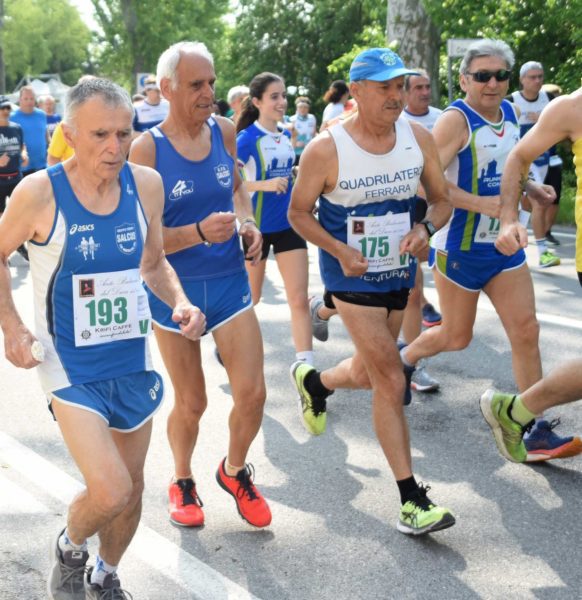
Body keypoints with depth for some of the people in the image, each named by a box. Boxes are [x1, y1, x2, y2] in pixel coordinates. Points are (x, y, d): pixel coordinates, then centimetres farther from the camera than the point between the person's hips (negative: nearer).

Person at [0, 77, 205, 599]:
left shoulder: (146, 185, -5)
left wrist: (179, 302, -7)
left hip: (134, 360, 5)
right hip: (70, 365, -4)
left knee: (132, 488, 15)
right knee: (109, 492, -16)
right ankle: (69, 549, 19)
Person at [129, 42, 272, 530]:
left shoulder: (224, 131, -1)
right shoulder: (147, 149, -14)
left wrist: (248, 223, 0)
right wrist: (200, 232, -29)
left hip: (229, 282, 3)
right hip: (174, 289, -3)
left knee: (252, 393, -2)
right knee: (191, 404, 9)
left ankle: (235, 471, 28)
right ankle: (183, 482, 37)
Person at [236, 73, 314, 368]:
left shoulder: (285, 135, 6)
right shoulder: (247, 139, -13)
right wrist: (265, 185, -29)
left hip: (288, 224, 5)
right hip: (257, 226, -4)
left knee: (299, 299, -5)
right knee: (250, 298, 13)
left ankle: (306, 365, -4)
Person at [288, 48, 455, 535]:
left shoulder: (419, 138, -5)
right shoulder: (325, 150, -17)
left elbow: (442, 200, 5)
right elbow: (299, 212, -6)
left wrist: (425, 228, -17)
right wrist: (340, 251, -20)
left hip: (400, 274, 6)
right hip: (353, 276, -5)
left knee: (370, 374, 20)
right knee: (391, 381, -11)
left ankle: (314, 382, 55)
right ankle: (411, 499, -4)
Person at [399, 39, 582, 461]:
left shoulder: (510, 114, 7)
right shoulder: (456, 120, -17)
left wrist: (530, 188, 4)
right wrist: (482, 204, -30)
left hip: (504, 245, 6)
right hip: (460, 247, -6)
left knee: (526, 331, -1)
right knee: (457, 338, 8)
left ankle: (536, 430, 5)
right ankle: (404, 359, 40)